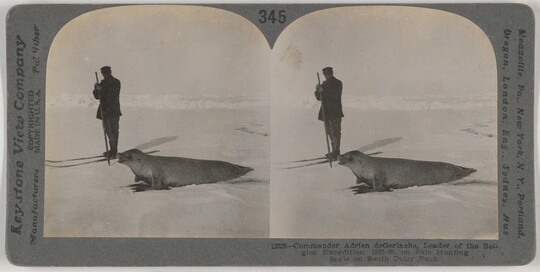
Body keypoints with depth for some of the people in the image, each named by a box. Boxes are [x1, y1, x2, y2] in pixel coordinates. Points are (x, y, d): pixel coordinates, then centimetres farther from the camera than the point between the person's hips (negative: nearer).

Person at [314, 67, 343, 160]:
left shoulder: (338, 83, -3)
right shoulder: (325, 84, 17)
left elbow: (335, 94, -19)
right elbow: (319, 98, 15)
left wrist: (323, 90, -21)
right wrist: (317, 91, -5)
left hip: (335, 111, -7)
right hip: (326, 111, 7)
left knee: (335, 132, -8)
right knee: (330, 131, 11)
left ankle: (335, 153, -9)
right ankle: (335, 151, 20)